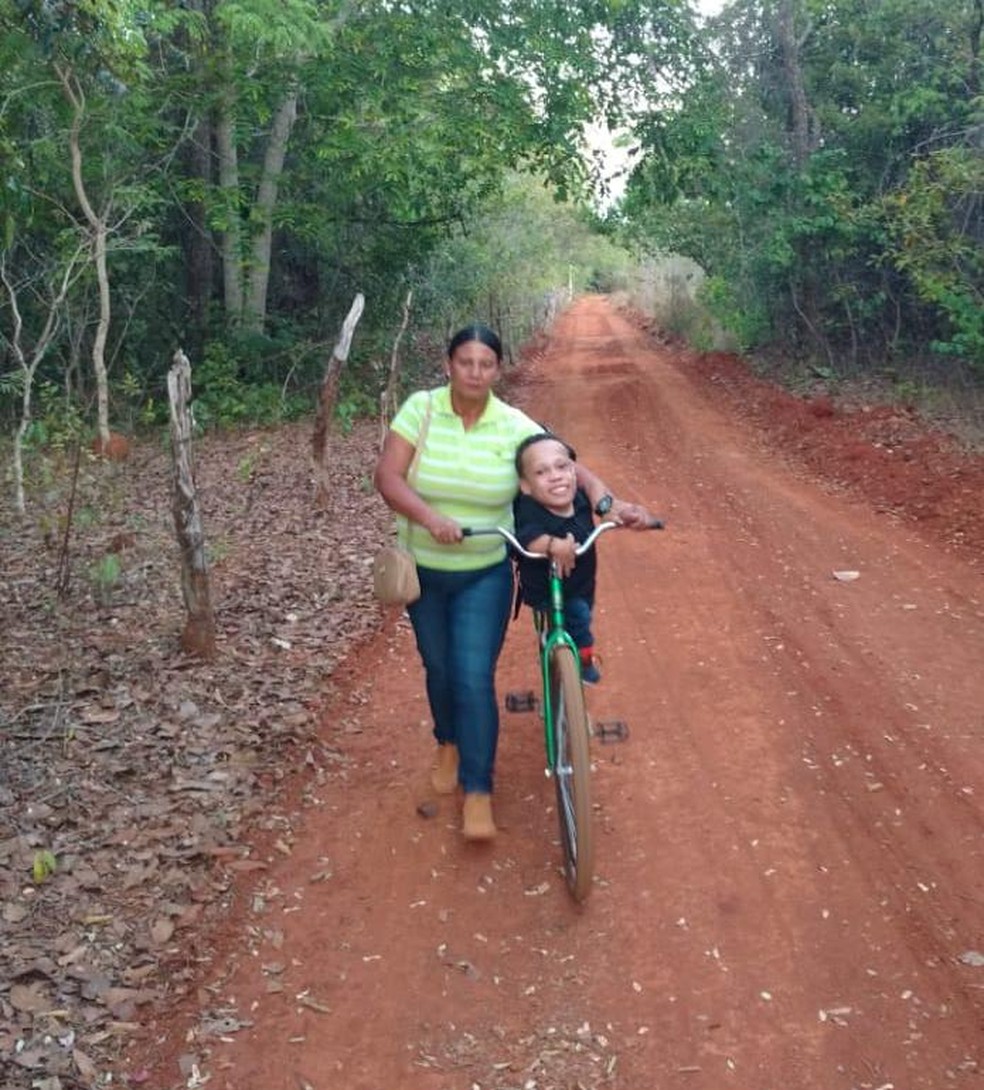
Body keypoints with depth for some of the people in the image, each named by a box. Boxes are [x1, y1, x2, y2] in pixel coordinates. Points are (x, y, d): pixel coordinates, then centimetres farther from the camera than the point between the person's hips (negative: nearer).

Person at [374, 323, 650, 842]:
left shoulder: (513, 425, -9)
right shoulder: (420, 408, -11)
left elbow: (565, 465, -12)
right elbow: (387, 475, -16)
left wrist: (608, 501, -30)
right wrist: (429, 517, -32)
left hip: (485, 575, -1)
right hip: (423, 570, 1)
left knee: (474, 678, -8)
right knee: (438, 668, 17)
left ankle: (478, 790, 5)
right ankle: (449, 745, 47)